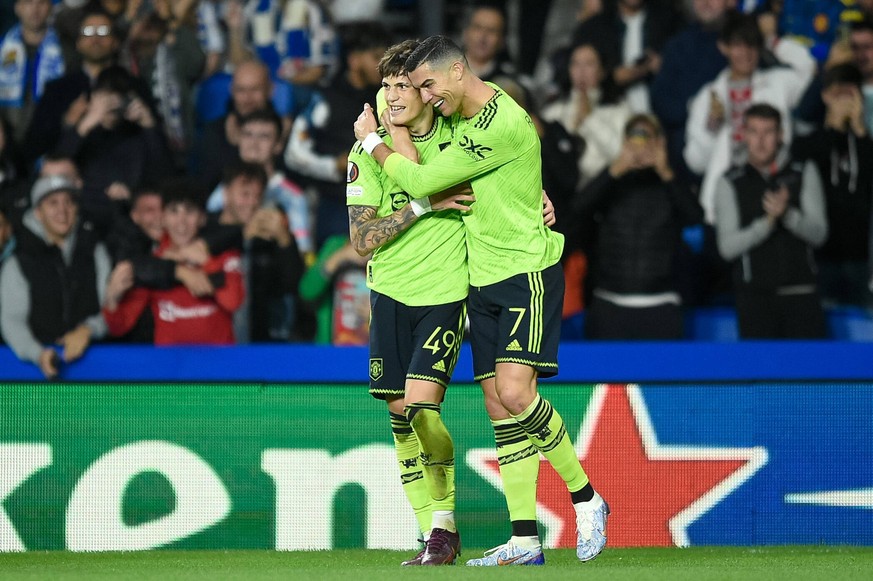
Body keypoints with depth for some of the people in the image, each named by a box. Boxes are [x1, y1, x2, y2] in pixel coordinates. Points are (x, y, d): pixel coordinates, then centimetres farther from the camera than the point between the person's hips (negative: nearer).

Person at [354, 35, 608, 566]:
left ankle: (586, 499, -5)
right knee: (500, 408, 2)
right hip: (484, 283, 9)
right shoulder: (461, 122, 12)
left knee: (514, 392, -22)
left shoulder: (504, 125, -19)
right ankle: (525, 542, 2)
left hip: (528, 274, -9)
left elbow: (422, 182, -15)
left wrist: (372, 141, -1)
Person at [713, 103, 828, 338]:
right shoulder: (730, 184, 7)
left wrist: (787, 214, -16)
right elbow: (727, 247, 0)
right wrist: (767, 222, -15)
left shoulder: (804, 174, 10)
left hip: (801, 292, 1)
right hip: (755, 294, -1)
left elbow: (818, 233, 4)